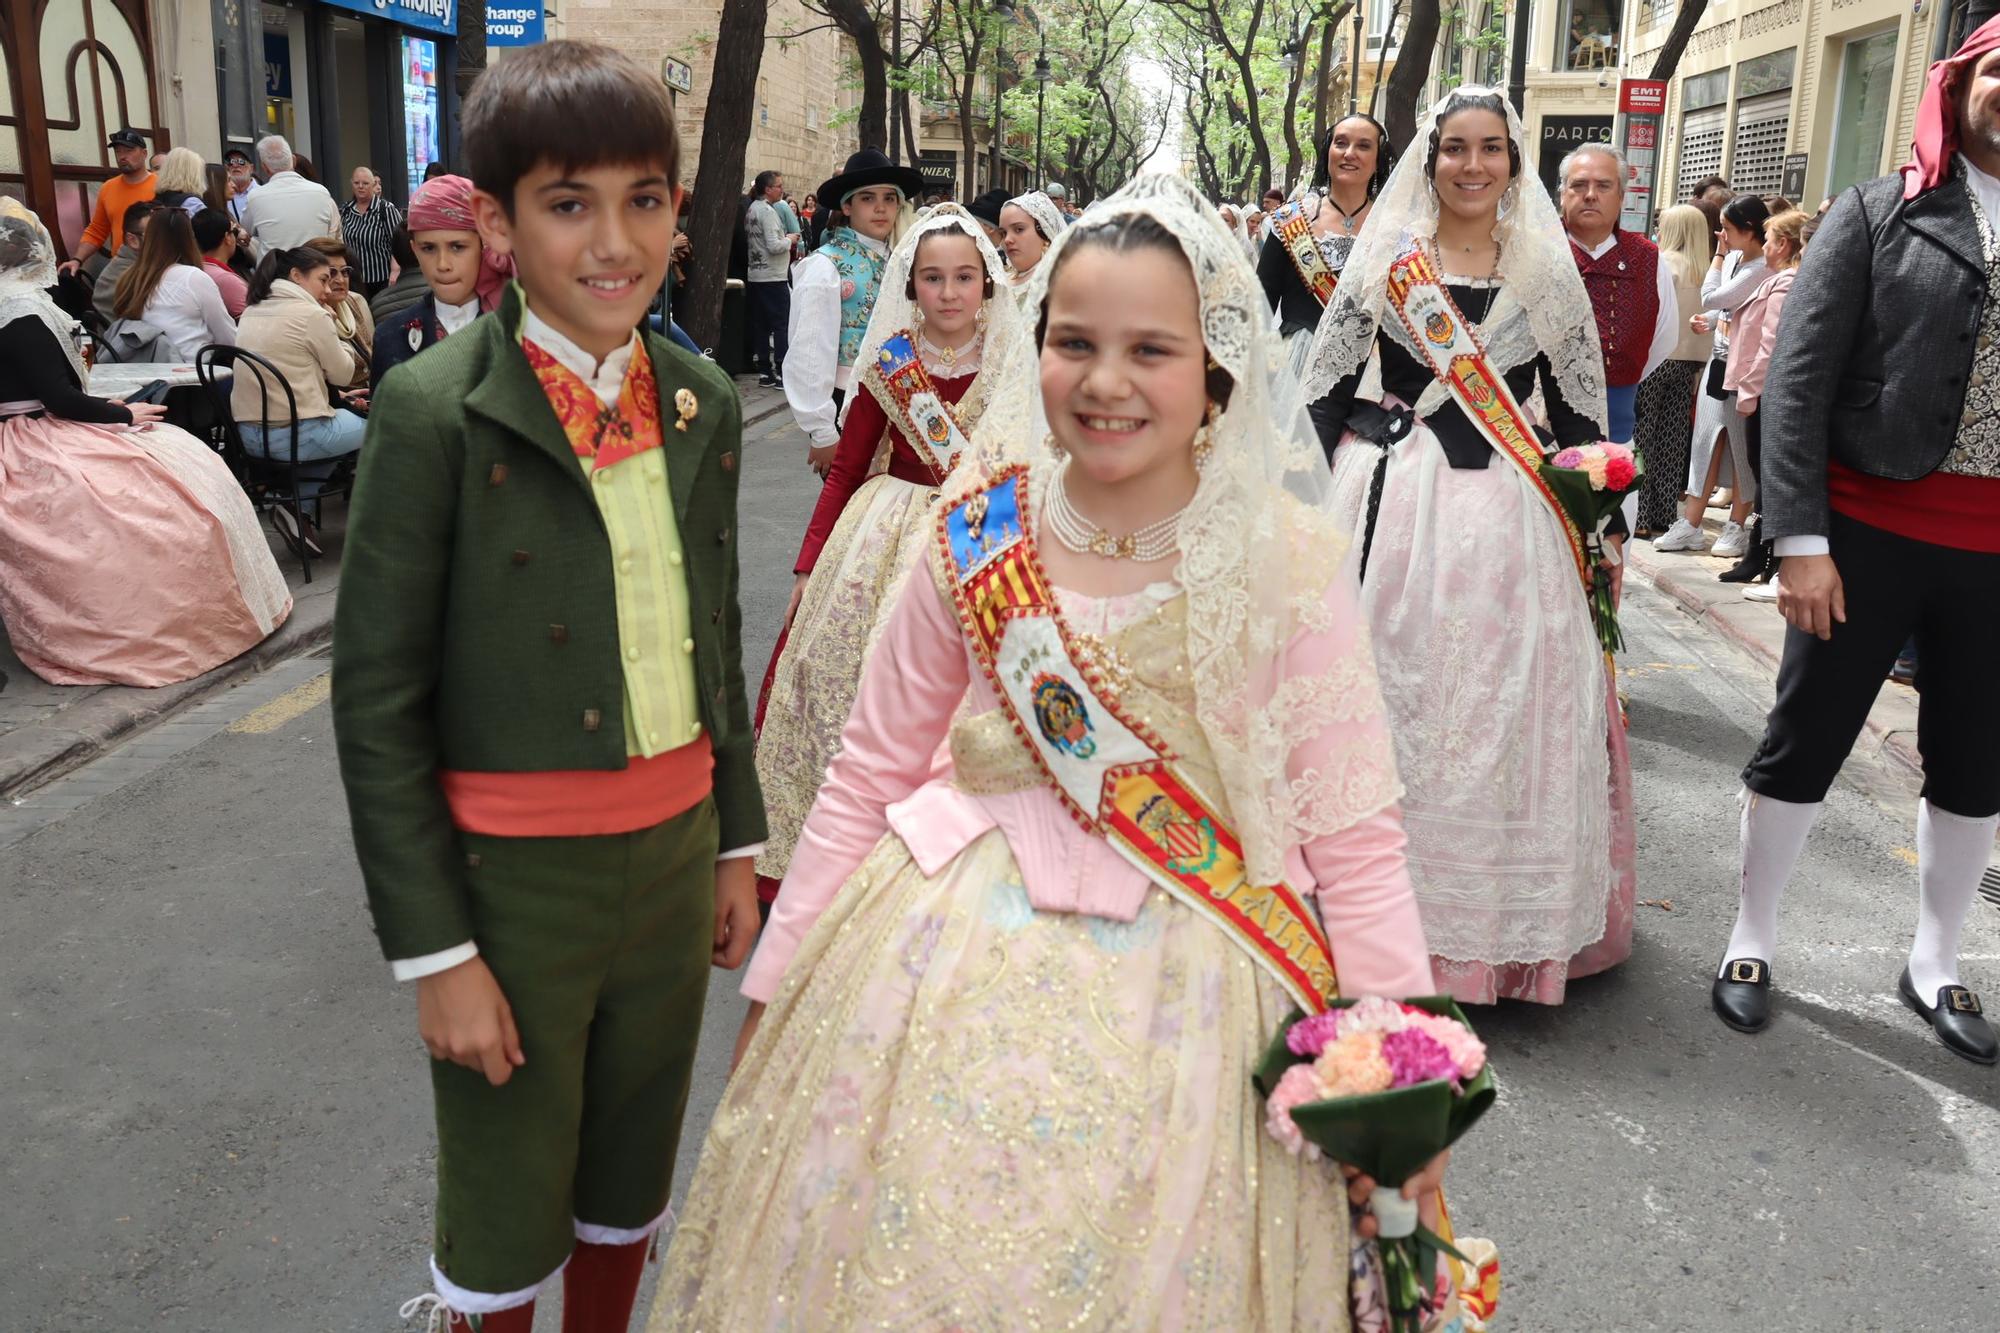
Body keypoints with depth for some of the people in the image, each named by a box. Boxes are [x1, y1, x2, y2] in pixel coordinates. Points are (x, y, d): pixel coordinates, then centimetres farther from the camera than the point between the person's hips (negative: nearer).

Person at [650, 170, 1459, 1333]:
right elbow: (872, 771, 4)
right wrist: (781, 981, 7)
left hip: (1182, 1003, -2)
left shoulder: (1289, 558, -10)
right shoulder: (980, 534, -4)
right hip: (952, 968, 2)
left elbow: (1354, 835, -7)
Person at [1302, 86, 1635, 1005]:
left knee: (1506, 716, 3)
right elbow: (1324, 387, 3)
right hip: (1394, 505, -1)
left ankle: (1505, 920, 18)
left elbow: (1581, 412, 10)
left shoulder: (1549, 272, 7)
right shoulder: (1385, 262, 3)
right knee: (1392, 704, 3)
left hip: (1509, 518, 1)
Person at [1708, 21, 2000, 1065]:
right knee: (1805, 742, 5)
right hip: (1870, 530, -4)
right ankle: (1750, 940, 24)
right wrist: (1799, 538, -14)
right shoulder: (1882, 213, -1)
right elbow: (1798, 379, -6)